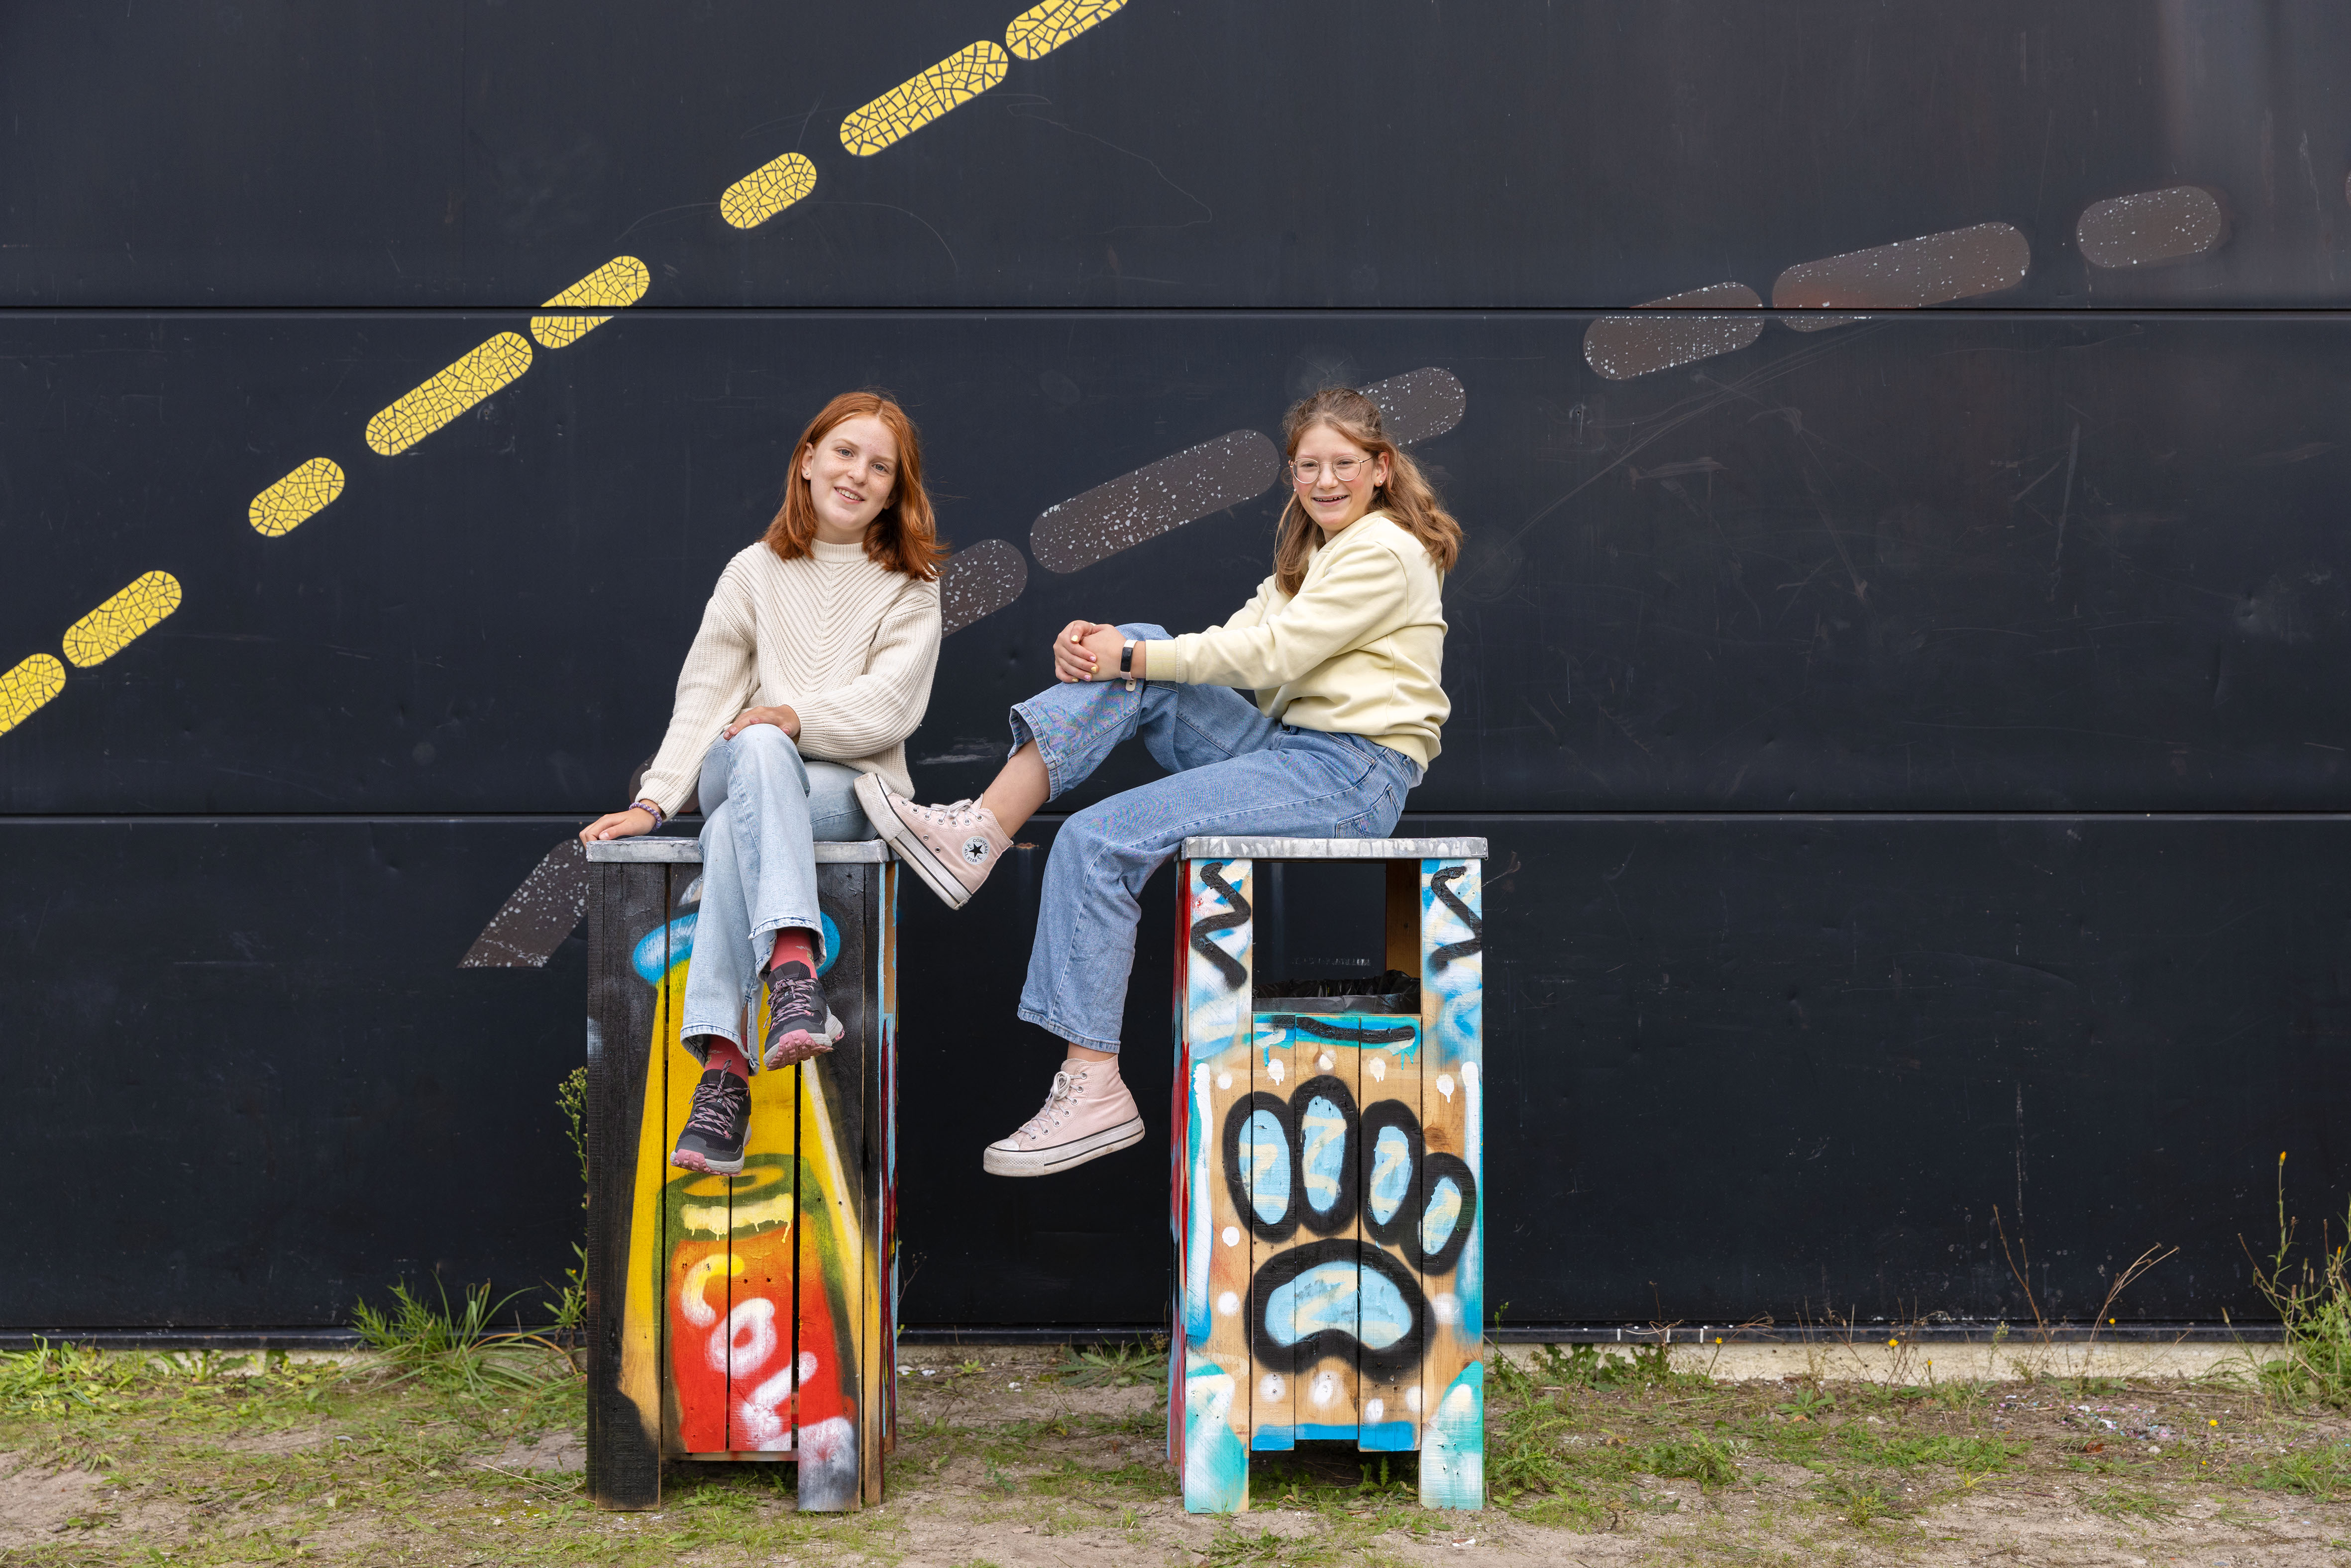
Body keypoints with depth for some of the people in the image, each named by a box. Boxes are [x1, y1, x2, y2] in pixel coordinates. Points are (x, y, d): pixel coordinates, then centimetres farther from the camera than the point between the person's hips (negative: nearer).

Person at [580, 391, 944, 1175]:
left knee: (731, 830, -35)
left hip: (853, 788, -1)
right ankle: (793, 965, -57)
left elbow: (891, 703, -4)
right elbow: (704, 697, 5)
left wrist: (798, 716, -20)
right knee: (759, 749, -38)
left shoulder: (911, 587, 10)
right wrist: (654, 800, -7)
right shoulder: (754, 572, 14)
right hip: (743, 776, 1)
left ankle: (724, 1060, -47)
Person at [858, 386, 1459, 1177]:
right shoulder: (1316, 552, 23)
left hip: (1353, 776, -9)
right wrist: (1113, 648, -8)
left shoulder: (1385, 551, -7)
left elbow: (1268, 655, -16)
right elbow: (1239, 640, 9)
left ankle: (1095, 1088, -18)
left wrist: (1133, 658, -14)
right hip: (1290, 746, 9)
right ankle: (978, 835, -16)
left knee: (1097, 840, -19)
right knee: (1140, 659, -6)